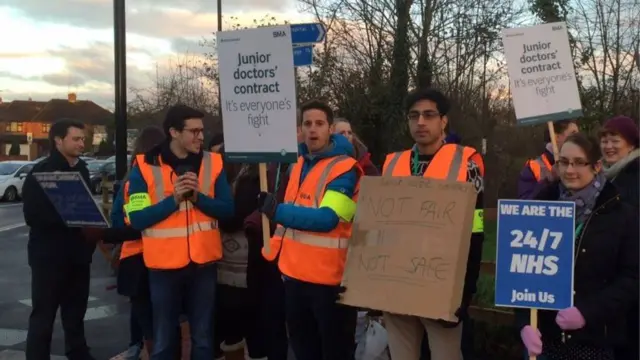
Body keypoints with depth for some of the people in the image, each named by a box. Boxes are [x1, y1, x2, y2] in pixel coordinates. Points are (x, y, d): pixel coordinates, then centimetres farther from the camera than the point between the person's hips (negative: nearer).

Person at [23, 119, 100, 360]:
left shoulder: (81, 169, 10)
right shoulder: (41, 172, -8)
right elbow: (33, 215, -16)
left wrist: (92, 226, -1)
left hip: (78, 254, 6)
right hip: (49, 256, -6)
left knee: (76, 312, 16)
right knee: (43, 316, 0)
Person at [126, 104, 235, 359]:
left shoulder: (212, 163, 1)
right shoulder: (145, 166, -6)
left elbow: (227, 209, -1)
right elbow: (137, 218, -10)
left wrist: (198, 197, -16)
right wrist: (173, 200, -20)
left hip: (204, 263, 2)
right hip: (164, 264, -2)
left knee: (203, 338, 14)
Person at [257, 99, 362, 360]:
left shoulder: (345, 168, -14)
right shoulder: (297, 165, 11)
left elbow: (328, 218, -26)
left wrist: (277, 210, -33)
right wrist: (276, 247, 14)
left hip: (329, 278, -8)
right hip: (294, 274, 8)